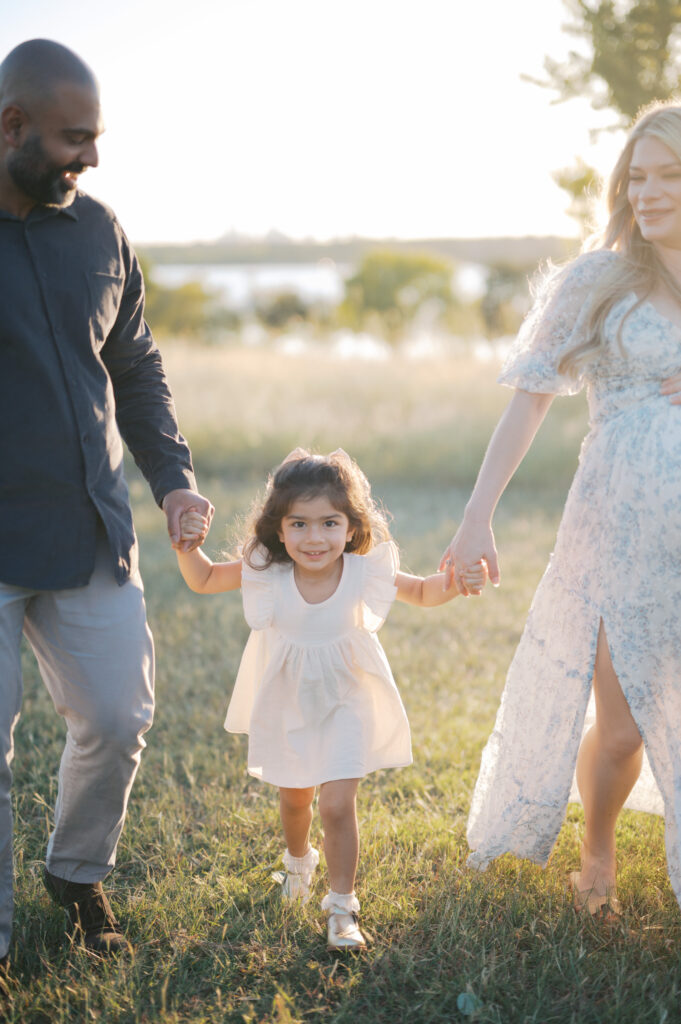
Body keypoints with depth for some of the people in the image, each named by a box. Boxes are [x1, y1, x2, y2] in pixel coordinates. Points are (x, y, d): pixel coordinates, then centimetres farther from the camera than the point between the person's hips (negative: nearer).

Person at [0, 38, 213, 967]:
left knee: (118, 722, 11)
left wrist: (173, 475, 6)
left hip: (92, 536, 5)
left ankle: (79, 874, 38)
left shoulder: (95, 230, 7)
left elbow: (135, 367, 17)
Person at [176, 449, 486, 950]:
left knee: (338, 805, -11)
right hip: (286, 703, 2)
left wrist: (454, 581, -26)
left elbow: (423, 594, -5)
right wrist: (188, 546, -26)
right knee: (294, 799, 21)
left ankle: (342, 907, 9)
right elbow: (203, 580, -6)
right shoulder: (267, 572, -21)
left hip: (344, 704, -2)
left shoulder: (364, 572, -22)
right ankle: (299, 860, 55)